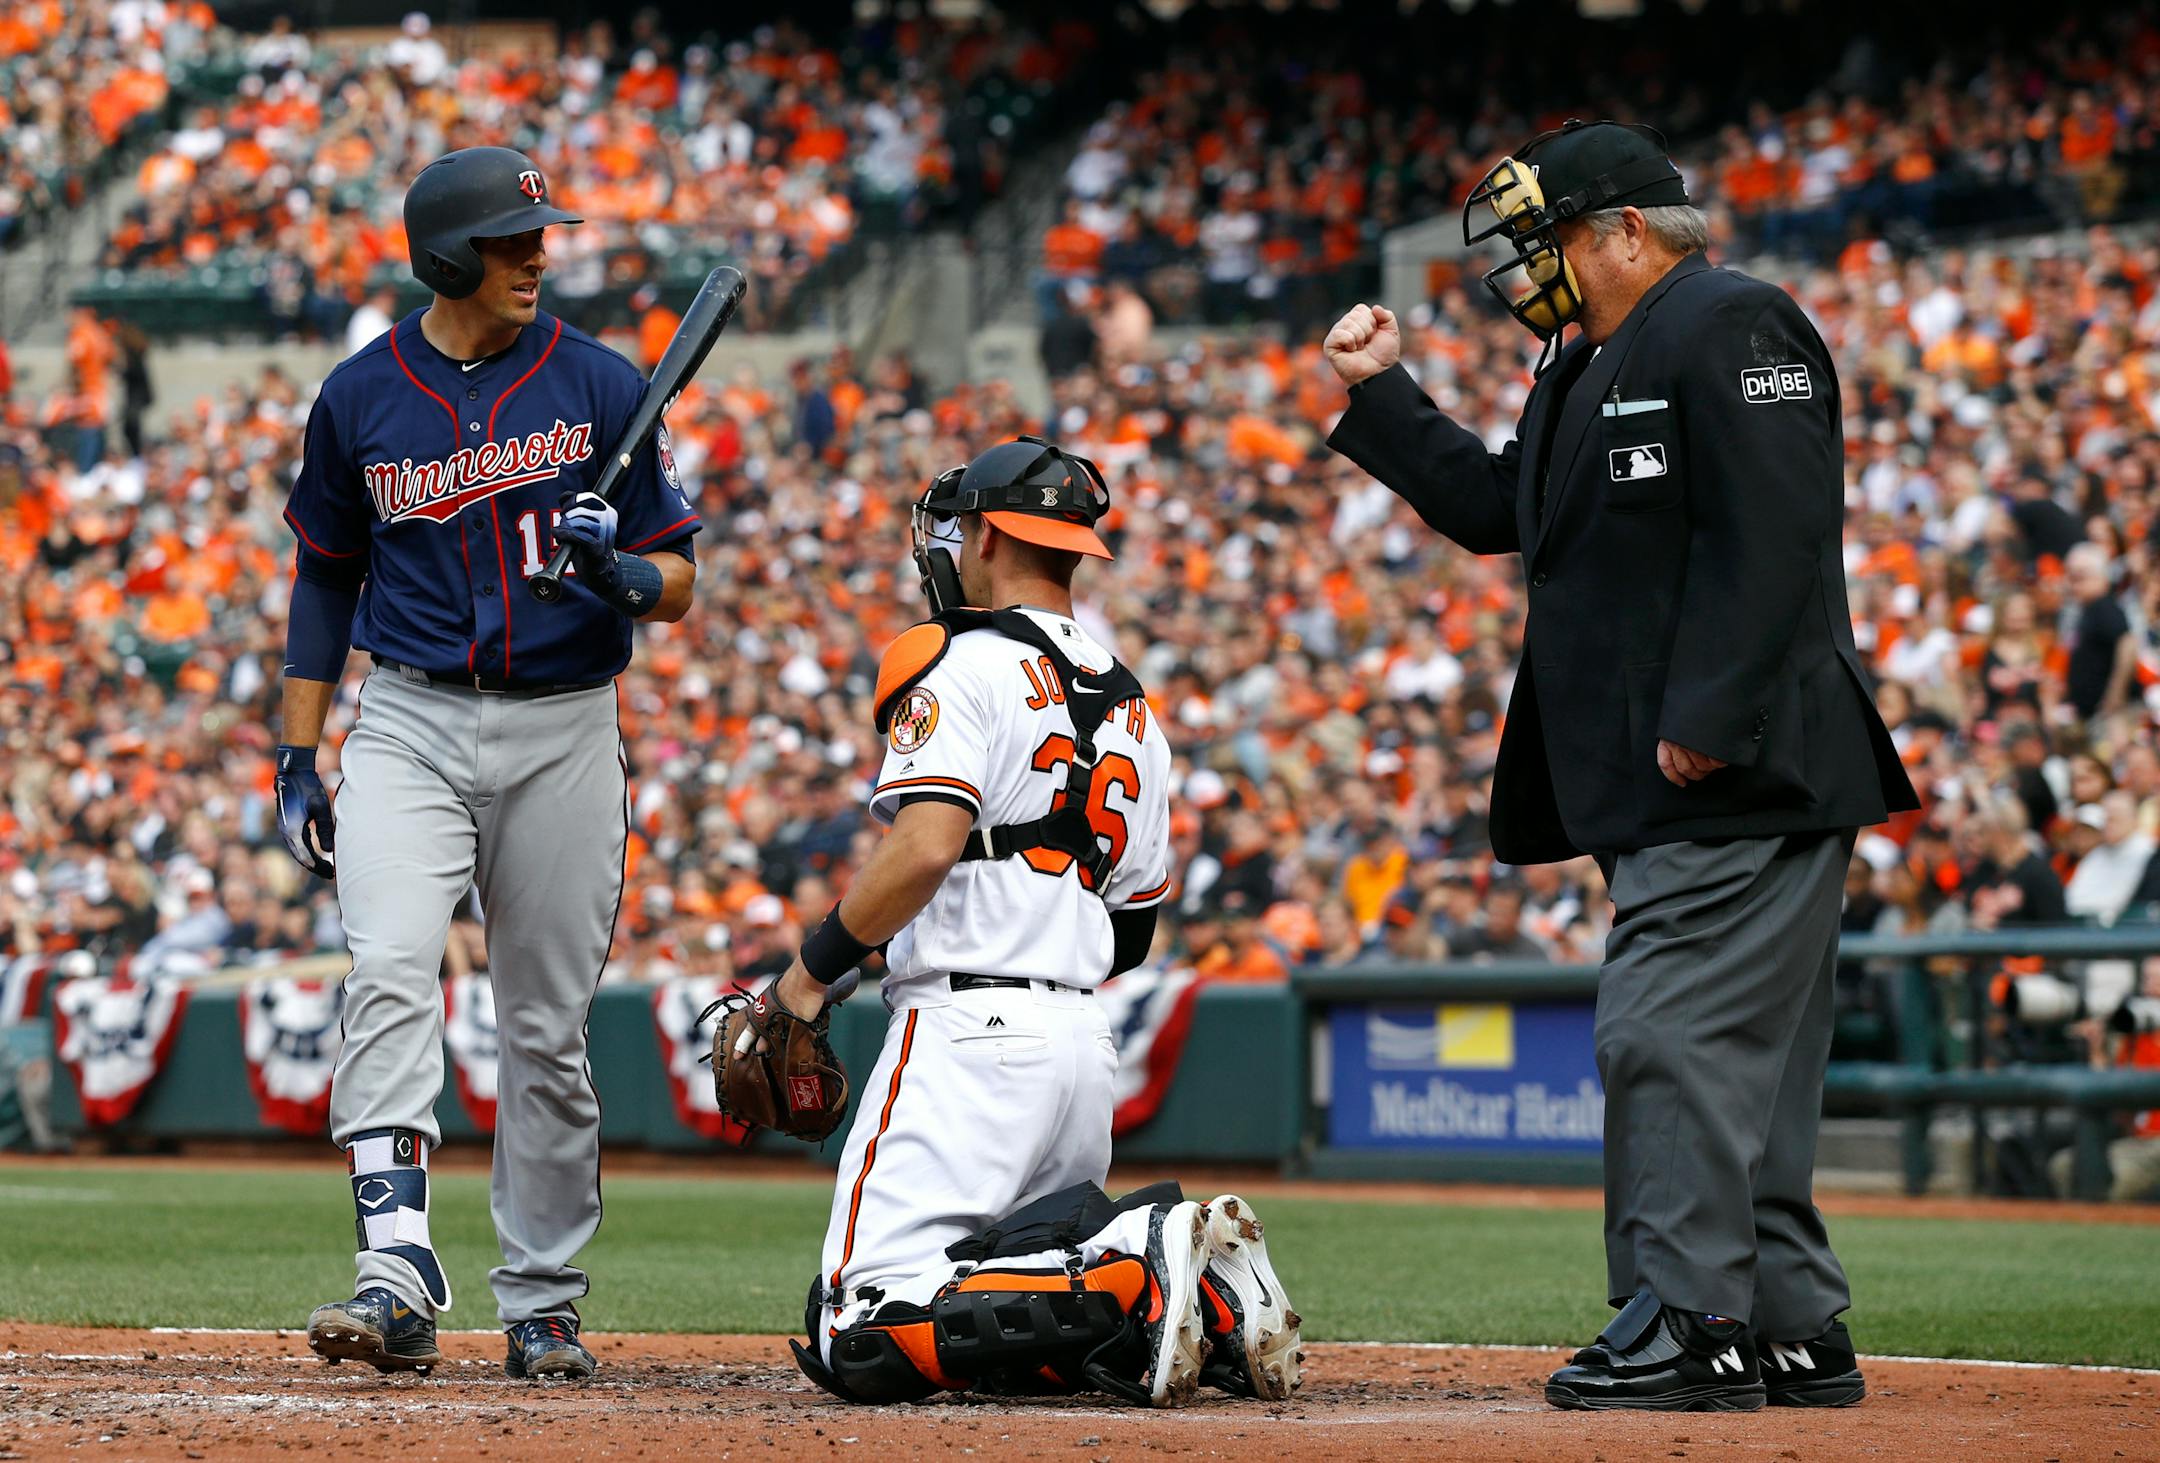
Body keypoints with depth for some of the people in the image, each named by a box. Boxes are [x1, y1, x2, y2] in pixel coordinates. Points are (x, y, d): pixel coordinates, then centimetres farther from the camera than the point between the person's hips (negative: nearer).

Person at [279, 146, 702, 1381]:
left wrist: (624, 575, -20)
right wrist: (299, 755, 10)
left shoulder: (602, 387, 0)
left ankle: (542, 1304, 15)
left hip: (564, 734, 0)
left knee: (550, 1027, 4)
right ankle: (400, 1278, -29)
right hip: (410, 726, 0)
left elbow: (679, 584, 3)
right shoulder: (360, 397, 3)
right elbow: (327, 579, 14)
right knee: (391, 974, -21)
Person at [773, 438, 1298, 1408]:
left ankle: (1136, 1271, -26)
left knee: (866, 1339, -14)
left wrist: (815, 967, -9)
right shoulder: (1130, 705, 21)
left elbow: (927, 847, -19)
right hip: (1086, 1037, 8)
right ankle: (1201, 1282, -8)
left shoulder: (962, 666, -4)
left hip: (967, 1035, -8)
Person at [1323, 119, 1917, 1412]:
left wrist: (1706, 718, -23)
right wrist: (1381, 391, 21)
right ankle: (1793, 1332, 13)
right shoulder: (1595, 371, 22)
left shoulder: (1734, 327, -9)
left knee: (1673, 1031, -14)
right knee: (1742, 1058, 10)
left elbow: (1773, 536, -18)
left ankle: (1690, 1326, -14)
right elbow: (1492, 508, 29)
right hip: (1666, 789, 10)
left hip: (1746, 773, -10)